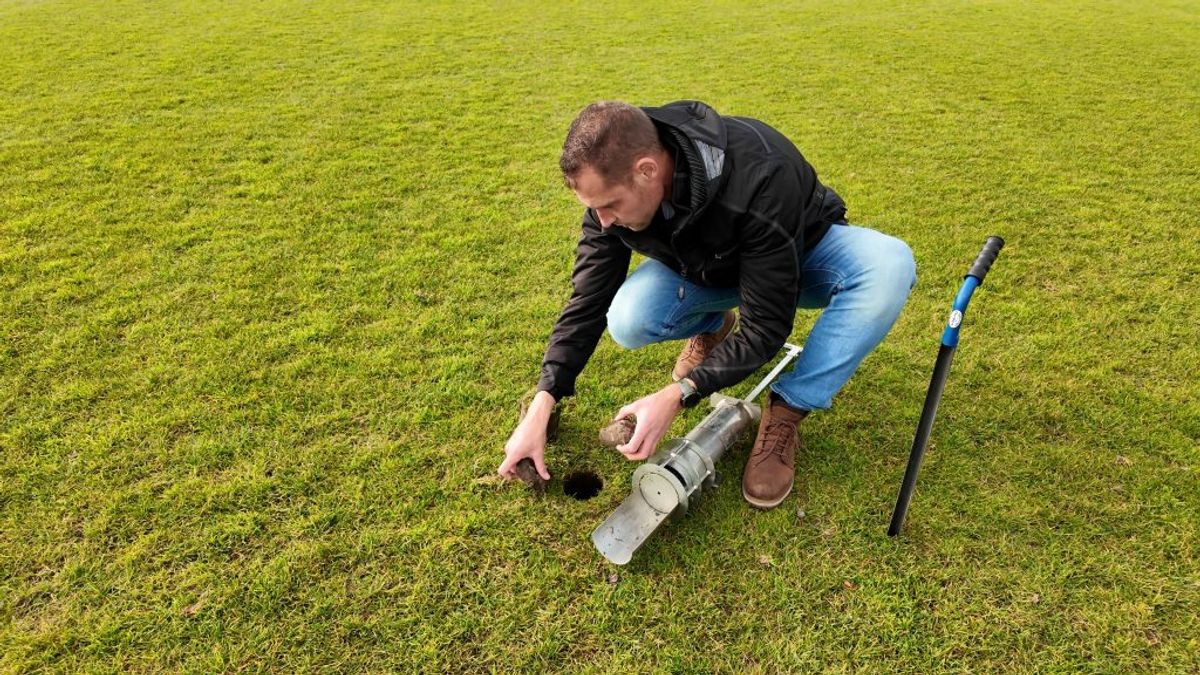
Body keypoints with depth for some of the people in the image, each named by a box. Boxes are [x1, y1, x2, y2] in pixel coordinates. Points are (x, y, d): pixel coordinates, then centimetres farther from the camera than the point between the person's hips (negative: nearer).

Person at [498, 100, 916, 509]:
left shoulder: (759, 180, -41)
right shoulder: (612, 186, -25)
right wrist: (540, 408, -22)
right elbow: (587, 302, -17)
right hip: (709, 267, 3)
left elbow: (764, 327, -34)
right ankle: (712, 327, 8)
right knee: (627, 321, -27)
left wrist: (677, 396, -41)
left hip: (801, 253, -2)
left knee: (889, 264, -36)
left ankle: (784, 415, -22)